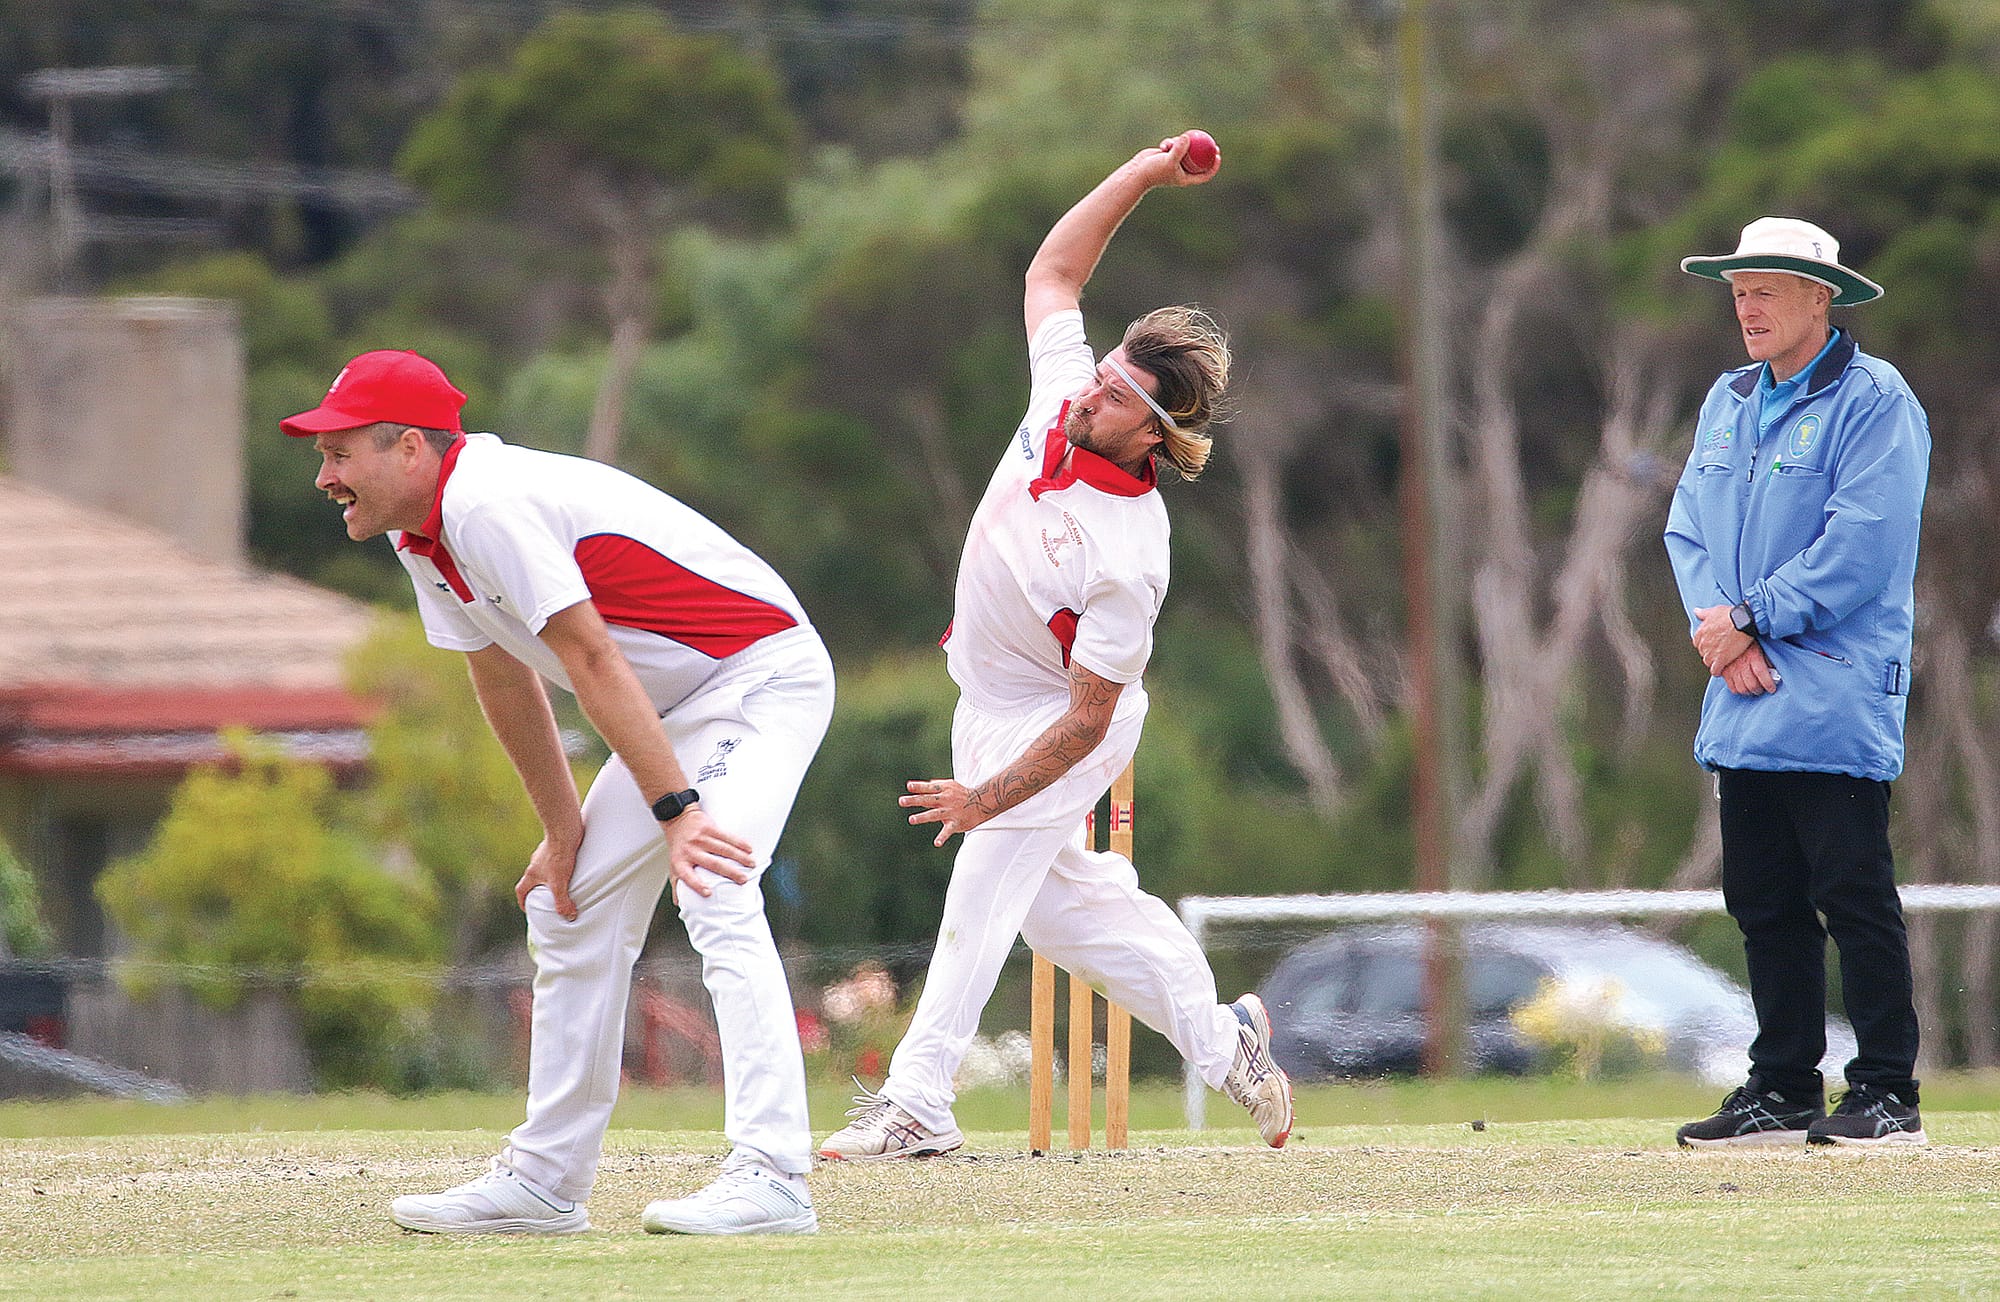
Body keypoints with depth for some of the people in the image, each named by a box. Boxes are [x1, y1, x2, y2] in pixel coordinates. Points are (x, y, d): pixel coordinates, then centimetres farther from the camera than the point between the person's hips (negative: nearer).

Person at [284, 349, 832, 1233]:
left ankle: (770, 1176, -34)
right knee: (570, 911, 11)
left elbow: (593, 662, -29)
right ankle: (545, 1181, 19)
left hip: (762, 676, -11)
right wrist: (563, 830, 10)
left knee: (714, 894, -27)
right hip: (677, 711, 11)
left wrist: (675, 812, -32)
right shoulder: (423, 535, 4)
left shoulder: (488, 508, -25)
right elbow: (504, 680, 13)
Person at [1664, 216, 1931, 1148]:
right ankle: (1782, 1094, 14)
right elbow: (1688, 528, 14)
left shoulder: (1872, 401, -6)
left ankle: (1886, 1095, -4)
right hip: (1743, 702, 7)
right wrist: (1715, 625, -4)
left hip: (1835, 702, -7)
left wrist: (1750, 621, -13)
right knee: (1762, 903, 8)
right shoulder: (1730, 401, 18)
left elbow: (1861, 548, -15)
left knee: (1853, 896, -8)